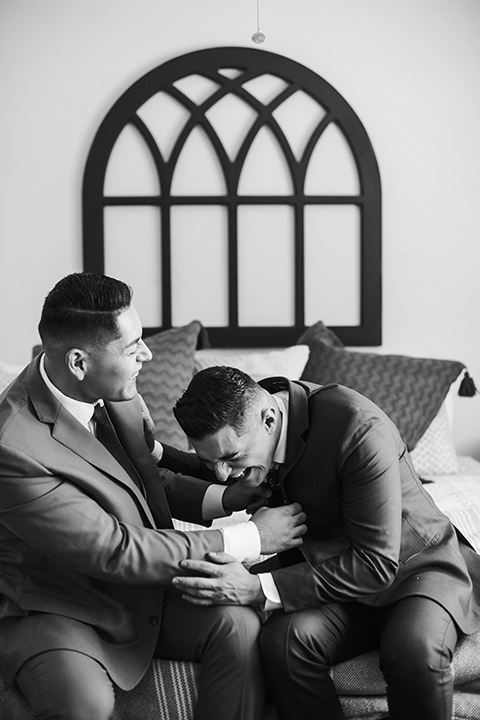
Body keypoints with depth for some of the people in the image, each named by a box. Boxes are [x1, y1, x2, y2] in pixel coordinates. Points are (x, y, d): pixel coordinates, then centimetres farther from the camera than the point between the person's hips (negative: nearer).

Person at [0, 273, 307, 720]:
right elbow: (118, 552, -26)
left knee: (236, 625, -16)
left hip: (141, 586, 6)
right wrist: (249, 540, -21)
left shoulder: (113, 391, -7)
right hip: (53, 612, -6)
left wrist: (230, 498, -7)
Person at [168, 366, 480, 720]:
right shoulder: (240, 420, -9)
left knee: (415, 650, -36)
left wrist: (261, 589, -34)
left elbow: (377, 564, -28)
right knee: (282, 639, -28)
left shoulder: (359, 428, -28)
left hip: (416, 566, -4)